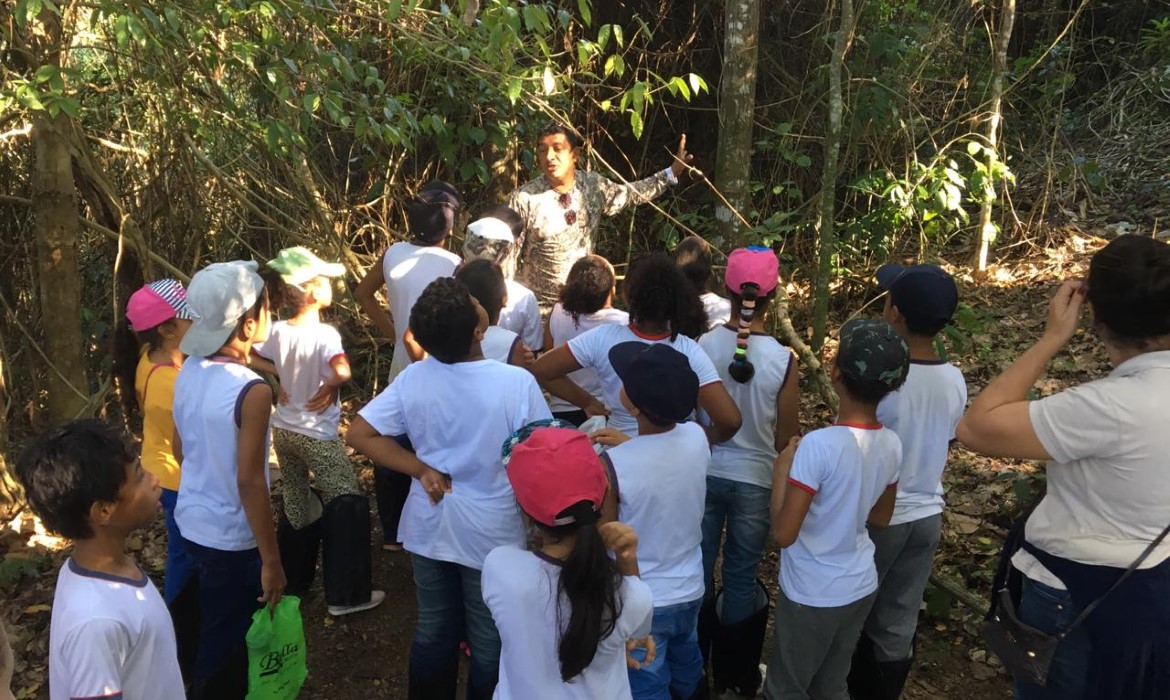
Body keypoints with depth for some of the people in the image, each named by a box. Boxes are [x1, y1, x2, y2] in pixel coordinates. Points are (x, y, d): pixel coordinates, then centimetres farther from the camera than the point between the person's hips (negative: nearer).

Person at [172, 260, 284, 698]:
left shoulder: (189, 370, -3)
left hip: (192, 522, 7)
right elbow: (250, 482, -24)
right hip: (231, 538, -7)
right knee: (227, 641, 13)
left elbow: (181, 450, 8)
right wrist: (271, 561, -16)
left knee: (214, 628, 27)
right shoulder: (252, 391, -27)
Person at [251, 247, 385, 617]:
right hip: (317, 435, -7)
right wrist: (329, 387, -18)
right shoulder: (324, 334, -22)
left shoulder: (278, 331, -3)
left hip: (283, 431, 7)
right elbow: (343, 372, -38)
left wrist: (278, 379, 3)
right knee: (348, 506, 3)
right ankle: (346, 594, 7)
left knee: (295, 503, 21)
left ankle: (292, 580, 36)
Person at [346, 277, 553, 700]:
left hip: (429, 527, 4)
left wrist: (423, 470, -9)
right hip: (492, 535, -4)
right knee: (489, 642, 16)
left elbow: (358, 435, -9)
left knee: (433, 630, 23)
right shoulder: (517, 383, -23)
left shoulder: (413, 378, -11)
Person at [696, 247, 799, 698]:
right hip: (755, 479, -1)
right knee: (741, 577, 15)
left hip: (704, 471, 1)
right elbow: (786, 437, -7)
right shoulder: (783, 360, -15)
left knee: (699, 570, 17)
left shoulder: (702, 346, -13)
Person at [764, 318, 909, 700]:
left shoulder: (819, 445, -28)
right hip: (861, 588, 6)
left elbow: (783, 534, -23)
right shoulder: (892, 444, -7)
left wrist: (781, 472, -12)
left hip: (812, 596, -6)